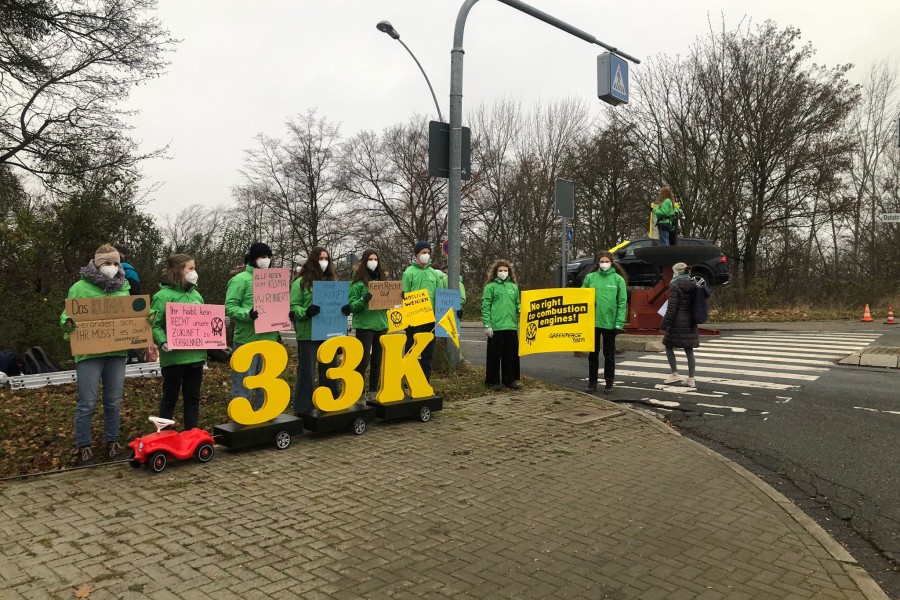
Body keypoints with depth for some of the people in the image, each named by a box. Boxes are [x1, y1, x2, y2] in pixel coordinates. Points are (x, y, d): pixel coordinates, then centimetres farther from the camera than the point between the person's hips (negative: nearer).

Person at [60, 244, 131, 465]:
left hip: (117, 352, 4)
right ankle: (84, 448, 14)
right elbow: (67, 316, -1)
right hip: (89, 353, -3)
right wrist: (68, 322, -23)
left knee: (113, 402, 12)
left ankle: (113, 442, 25)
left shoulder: (123, 287, 10)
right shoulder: (80, 287, -2)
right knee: (86, 404, 2)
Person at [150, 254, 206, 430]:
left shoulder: (196, 294, 13)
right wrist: (163, 342, -28)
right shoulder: (163, 295, -9)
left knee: (193, 397, 12)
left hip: (196, 355, 6)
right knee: (170, 397, 7)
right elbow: (154, 325, -13)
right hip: (174, 356, -6)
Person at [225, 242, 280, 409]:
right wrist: (247, 314, -27)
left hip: (269, 339, 7)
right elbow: (230, 307, -12)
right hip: (247, 340, -7)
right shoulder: (240, 279, -5)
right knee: (243, 384, -3)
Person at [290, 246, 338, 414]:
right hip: (308, 334, -6)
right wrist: (306, 312, -27)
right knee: (307, 371, -1)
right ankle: (303, 409, 9)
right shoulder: (301, 282, -4)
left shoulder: (330, 281, 14)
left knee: (330, 369, 13)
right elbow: (293, 308, -8)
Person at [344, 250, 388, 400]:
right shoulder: (358, 283, -4)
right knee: (363, 359, -6)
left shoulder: (381, 280, 12)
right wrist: (363, 300, -24)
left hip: (381, 325, 6)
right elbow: (351, 306, -7)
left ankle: (373, 391, 20)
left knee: (377, 360, 10)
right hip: (364, 326, -5)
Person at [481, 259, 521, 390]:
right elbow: (485, 307, -3)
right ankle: (493, 381, 12)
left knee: (511, 355, 8)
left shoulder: (514, 287, 16)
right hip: (496, 327, -4)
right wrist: (487, 325, -10)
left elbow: (518, 305, 20)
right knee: (494, 355, 2)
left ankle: (510, 379, 19)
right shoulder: (490, 287, 1)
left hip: (511, 326, 5)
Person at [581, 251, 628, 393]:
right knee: (593, 354, 9)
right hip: (592, 322, 1)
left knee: (609, 354, 10)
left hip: (610, 322, -1)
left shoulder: (618, 279, 0)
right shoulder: (590, 278, 3)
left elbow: (622, 302, -3)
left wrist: (619, 323, -10)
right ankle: (592, 382, 19)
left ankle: (609, 382, 20)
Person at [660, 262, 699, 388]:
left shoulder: (675, 286, -11)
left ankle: (675, 374, 6)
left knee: (669, 346, 10)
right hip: (691, 323, 6)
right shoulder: (693, 286, 9)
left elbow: (671, 308, -14)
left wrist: (664, 324, -9)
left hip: (678, 322, -6)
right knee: (689, 350, 8)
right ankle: (690, 379, 10)